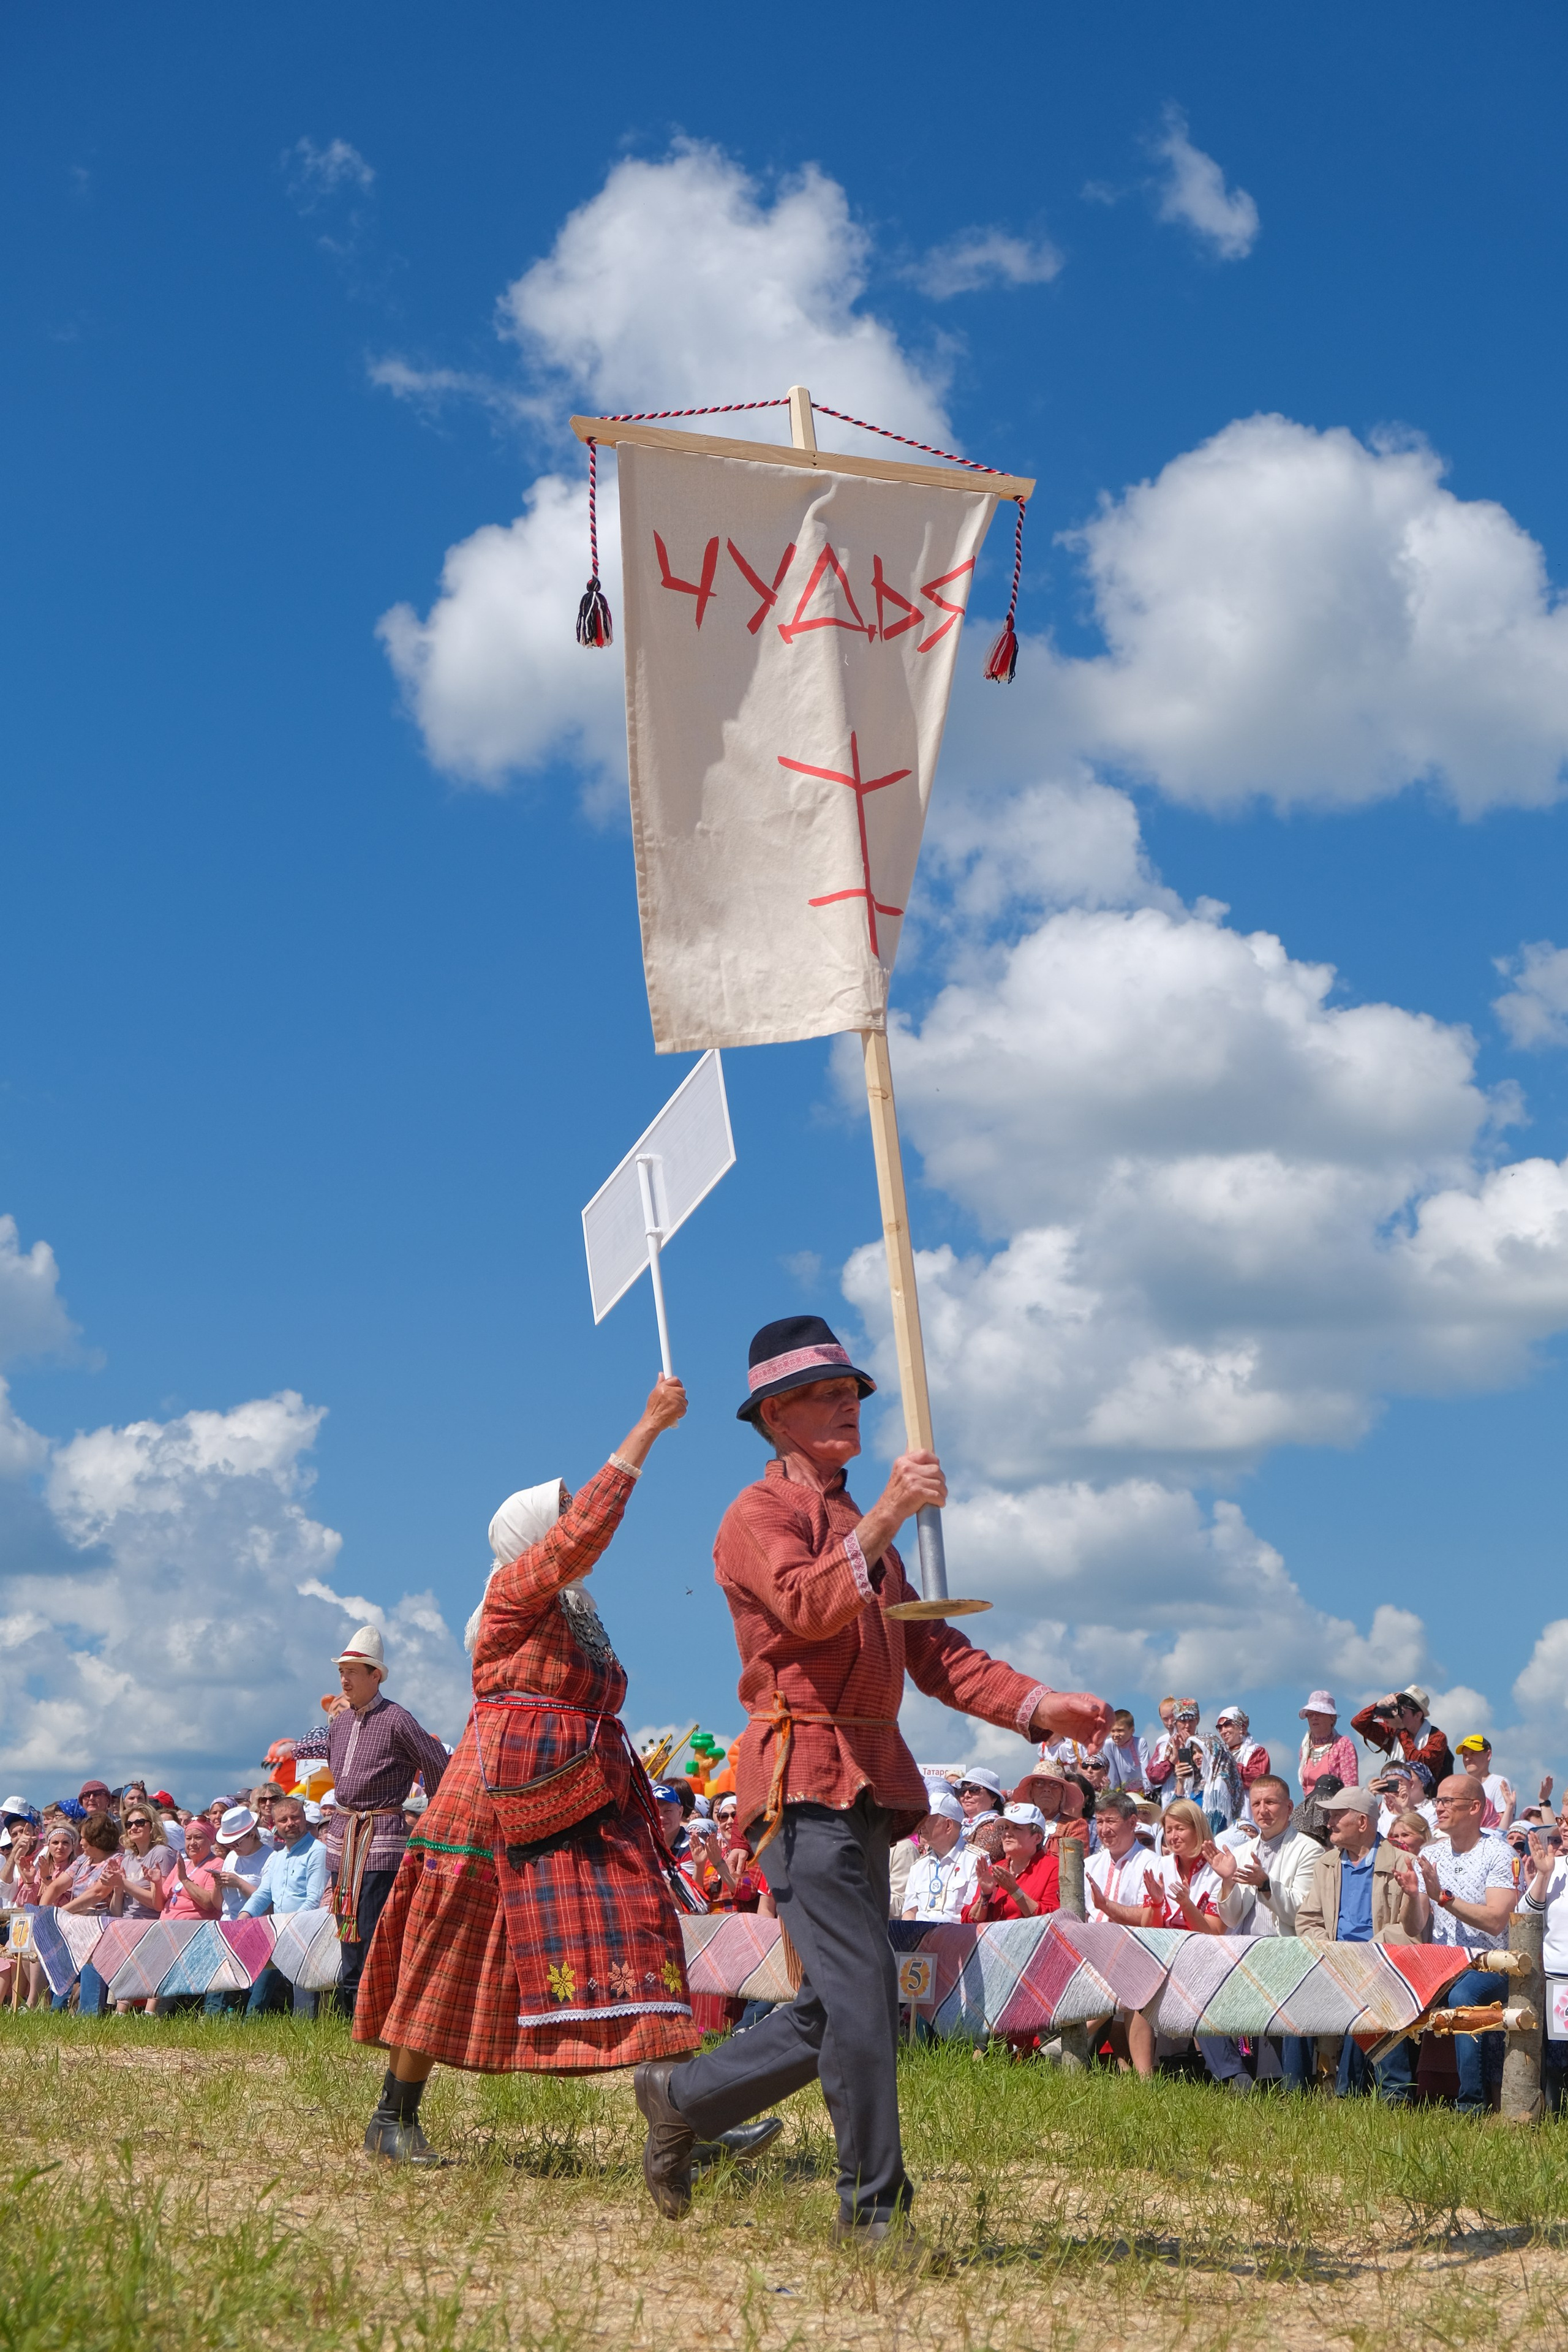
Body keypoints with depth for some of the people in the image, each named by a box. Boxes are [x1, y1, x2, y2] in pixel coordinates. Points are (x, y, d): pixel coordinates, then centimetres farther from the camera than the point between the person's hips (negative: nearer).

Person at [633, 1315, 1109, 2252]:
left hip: (869, 1783, 9)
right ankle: (875, 2208, -4)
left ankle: (681, 2096, 27)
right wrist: (884, 1519, -38)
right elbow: (808, 1605, -24)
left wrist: (1040, 1706, 6)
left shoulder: (858, 1527, 25)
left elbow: (932, 1651, 19)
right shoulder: (760, 1515, -3)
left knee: (836, 2009, 11)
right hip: (805, 1778, -9)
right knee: (862, 1993, -13)